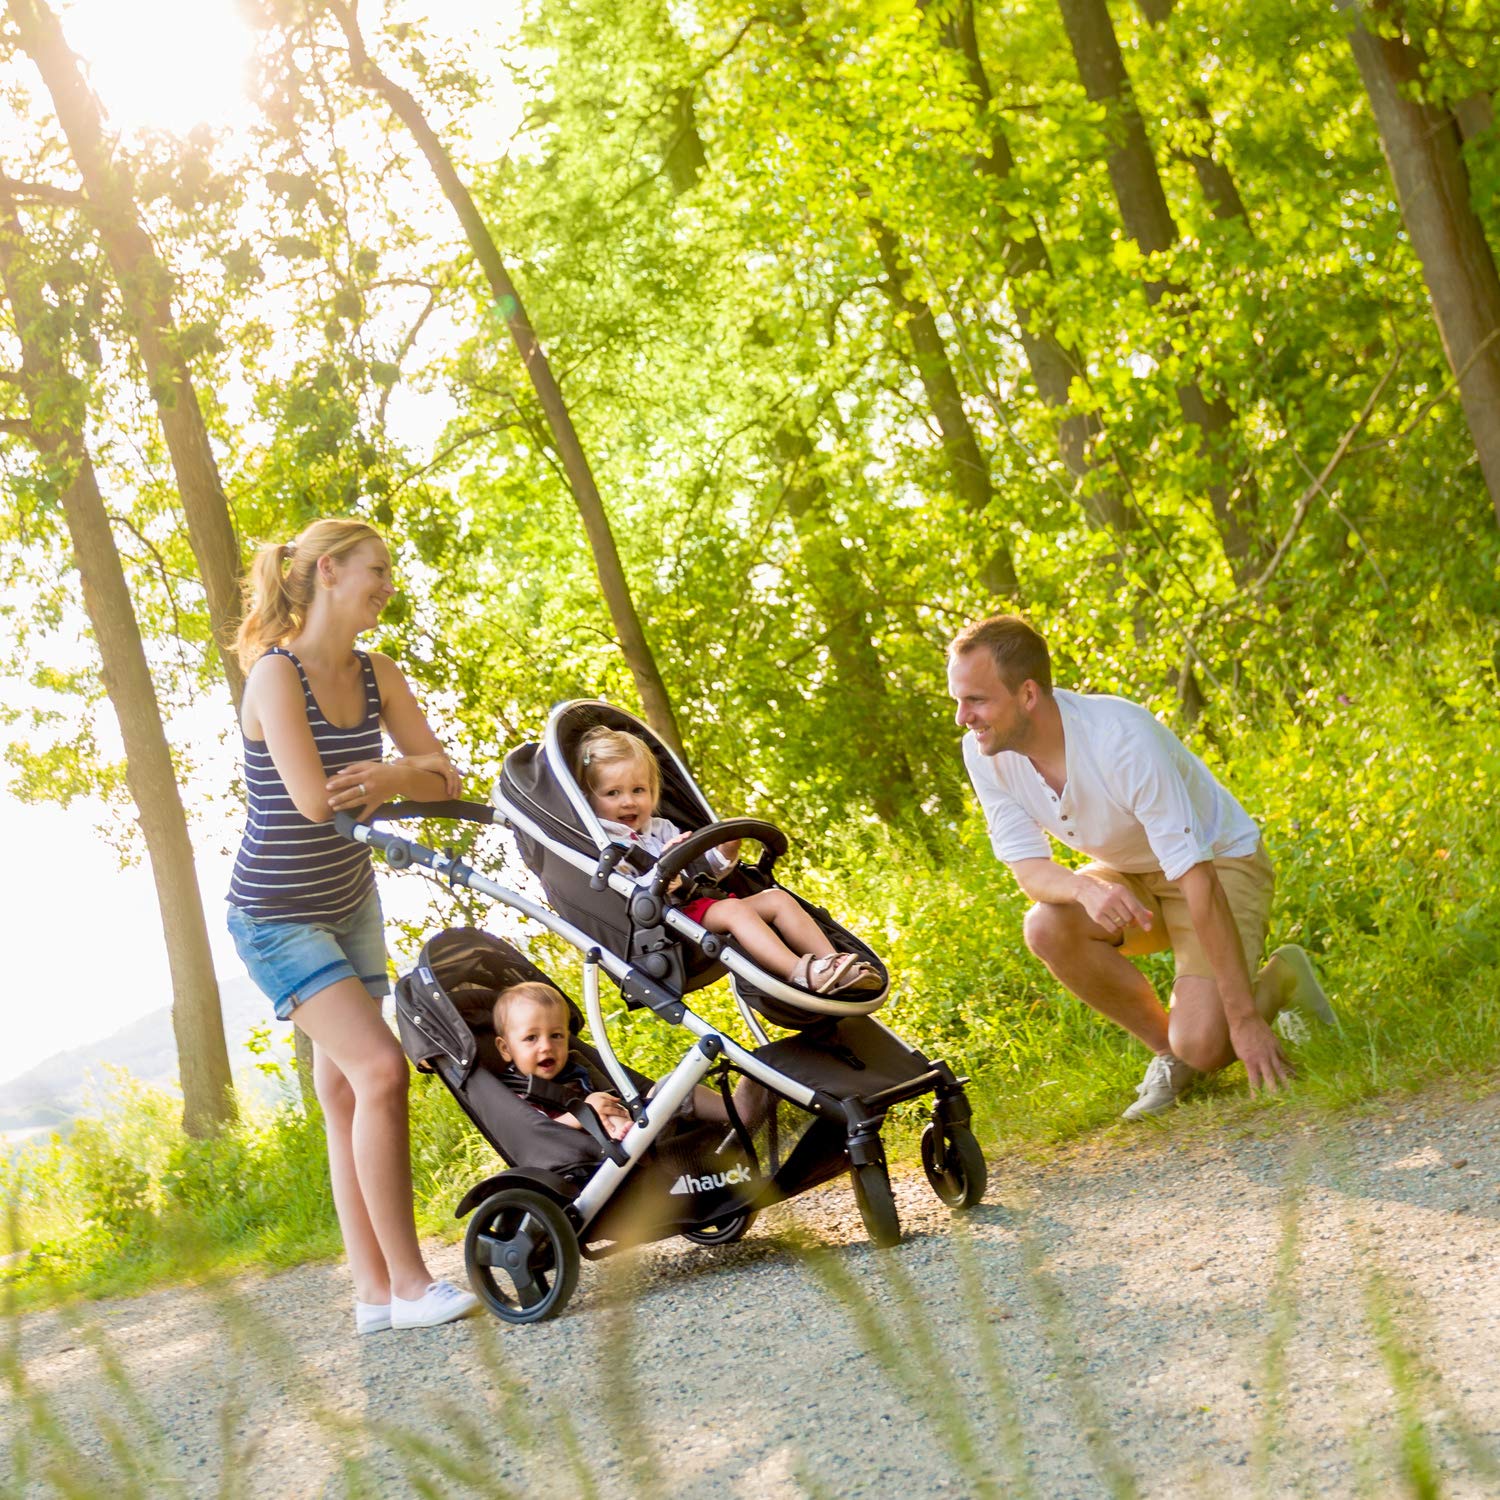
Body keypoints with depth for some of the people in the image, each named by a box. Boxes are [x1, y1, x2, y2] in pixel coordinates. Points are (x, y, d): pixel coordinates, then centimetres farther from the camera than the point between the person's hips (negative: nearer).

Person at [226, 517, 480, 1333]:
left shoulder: (376, 675, 1)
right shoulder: (277, 674, -20)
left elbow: (443, 780, -1)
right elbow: (313, 799, -28)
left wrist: (390, 775, -24)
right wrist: (407, 767, -13)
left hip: (349, 903, 7)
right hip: (277, 916, -7)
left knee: (344, 1092, 8)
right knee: (379, 1068, -18)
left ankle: (373, 1290, 12)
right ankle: (407, 1283, -13)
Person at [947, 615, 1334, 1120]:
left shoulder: (1121, 739, -34)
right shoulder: (985, 752, -17)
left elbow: (1196, 877, -33)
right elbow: (1029, 866, -14)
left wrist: (1244, 1018, -34)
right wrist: (1085, 888, -40)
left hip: (1220, 862, -6)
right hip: (1129, 874, 6)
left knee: (1200, 1044, -24)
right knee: (1047, 928, -27)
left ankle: (1277, 982, 10)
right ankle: (1167, 1048, -3)